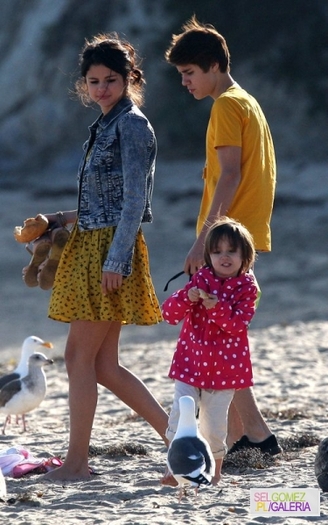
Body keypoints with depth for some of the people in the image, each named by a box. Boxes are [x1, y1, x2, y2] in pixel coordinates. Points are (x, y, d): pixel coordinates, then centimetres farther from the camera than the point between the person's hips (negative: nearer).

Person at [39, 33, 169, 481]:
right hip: (90, 246, 10)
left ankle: (77, 461, -1)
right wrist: (63, 219, 18)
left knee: (80, 356, -6)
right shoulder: (106, 125, 18)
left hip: (112, 249, -10)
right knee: (103, 364, 8)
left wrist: (116, 259, -21)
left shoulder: (132, 125, -10)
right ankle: (175, 433, 11)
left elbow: (134, 200, -16)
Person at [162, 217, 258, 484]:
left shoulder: (246, 288, -3)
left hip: (224, 369, -1)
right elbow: (169, 313, -4)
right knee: (180, 419, -10)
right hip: (190, 364, 1)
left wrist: (217, 308, -30)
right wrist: (186, 298, -23)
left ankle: (215, 470, 22)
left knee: (214, 426, 4)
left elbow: (238, 325, -15)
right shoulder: (201, 279, 2)